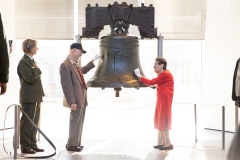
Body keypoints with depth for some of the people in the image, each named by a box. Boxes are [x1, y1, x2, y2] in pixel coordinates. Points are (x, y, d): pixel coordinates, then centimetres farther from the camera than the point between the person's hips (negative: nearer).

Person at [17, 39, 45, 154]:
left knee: (34, 123, 12)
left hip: (36, 98, 9)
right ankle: (25, 146, 3)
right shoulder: (23, 62, -11)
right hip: (29, 98, -9)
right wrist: (37, 70, -5)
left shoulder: (32, 61, 18)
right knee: (27, 123, -3)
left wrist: (41, 95, 16)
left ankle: (33, 145, 20)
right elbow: (30, 78, -21)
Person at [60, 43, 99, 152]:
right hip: (76, 100, -9)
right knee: (75, 122, -2)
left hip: (82, 98, 9)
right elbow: (66, 85, -20)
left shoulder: (75, 64, 12)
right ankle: (71, 145, 9)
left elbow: (83, 70, 36)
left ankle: (76, 143, 25)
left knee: (79, 122, 15)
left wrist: (93, 61, 35)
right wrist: (72, 102, -22)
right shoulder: (65, 65, -16)